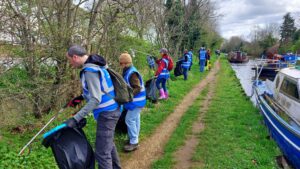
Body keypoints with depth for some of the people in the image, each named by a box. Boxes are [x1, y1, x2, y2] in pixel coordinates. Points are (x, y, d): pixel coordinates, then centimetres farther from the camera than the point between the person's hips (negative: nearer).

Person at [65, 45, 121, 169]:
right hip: (110, 110, 11)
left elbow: (96, 99, -27)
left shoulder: (90, 70, -22)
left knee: (102, 153, -5)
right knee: (108, 143, 26)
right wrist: (81, 97, 18)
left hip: (106, 113, -11)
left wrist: (76, 118, -28)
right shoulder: (93, 65, 10)